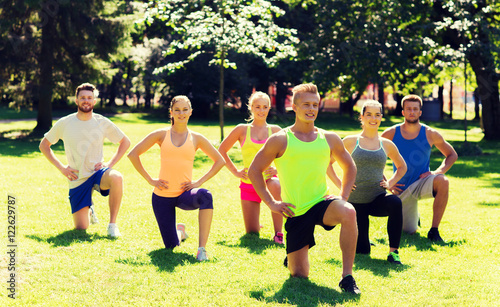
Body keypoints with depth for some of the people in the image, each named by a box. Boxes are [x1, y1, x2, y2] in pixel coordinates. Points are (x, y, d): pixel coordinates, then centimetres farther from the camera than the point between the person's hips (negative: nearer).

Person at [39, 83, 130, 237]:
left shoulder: (103, 123, -2)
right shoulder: (64, 123, -3)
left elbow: (125, 142, 9)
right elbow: (44, 145, 8)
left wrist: (110, 164, -3)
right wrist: (61, 167, -3)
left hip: (98, 172, 0)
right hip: (77, 180, 1)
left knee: (117, 178, -38)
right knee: (81, 228, -4)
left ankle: (112, 224, -20)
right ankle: (89, 209, 34)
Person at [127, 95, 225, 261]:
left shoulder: (196, 138, 5)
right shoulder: (161, 135, 2)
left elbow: (219, 161, 10)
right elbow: (133, 154, 4)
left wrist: (199, 181, -1)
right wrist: (150, 179, -2)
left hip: (185, 194, 0)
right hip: (162, 196, 0)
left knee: (205, 196, -37)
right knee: (171, 245, -4)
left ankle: (202, 248, -33)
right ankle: (180, 230, 35)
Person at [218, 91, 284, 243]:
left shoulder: (275, 130, 5)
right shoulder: (242, 129, 4)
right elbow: (222, 150, 11)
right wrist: (235, 171, 4)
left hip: (268, 179, -1)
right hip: (248, 184, 1)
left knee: (276, 186, -41)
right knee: (252, 233, -3)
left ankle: (278, 233, -27)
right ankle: (256, 224, 37)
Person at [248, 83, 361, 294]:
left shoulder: (329, 139, 5)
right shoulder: (280, 140, -4)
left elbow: (349, 167, 21)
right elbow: (254, 170, 2)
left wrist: (343, 197, 6)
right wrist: (271, 203, -4)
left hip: (321, 203, 1)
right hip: (296, 212, -1)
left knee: (349, 213, -35)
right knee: (299, 275, -1)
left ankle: (347, 277, -24)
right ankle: (291, 255, 38)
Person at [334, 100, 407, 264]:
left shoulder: (386, 144, 7)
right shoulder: (351, 141, 1)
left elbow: (402, 167, 24)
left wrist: (390, 183, 7)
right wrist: (340, 184, -2)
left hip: (378, 199, 1)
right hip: (355, 200, -1)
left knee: (395, 203, -36)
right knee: (361, 250, -5)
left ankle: (393, 252, -26)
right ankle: (362, 238, 34)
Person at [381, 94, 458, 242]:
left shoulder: (430, 134, -5)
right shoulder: (390, 134, -5)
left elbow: (452, 155, 7)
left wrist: (438, 172, -10)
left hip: (422, 184, -1)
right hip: (401, 189, 1)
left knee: (443, 181, -35)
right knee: (409, 231, 1)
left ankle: (434, 230, -25)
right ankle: (413, 216, 40)